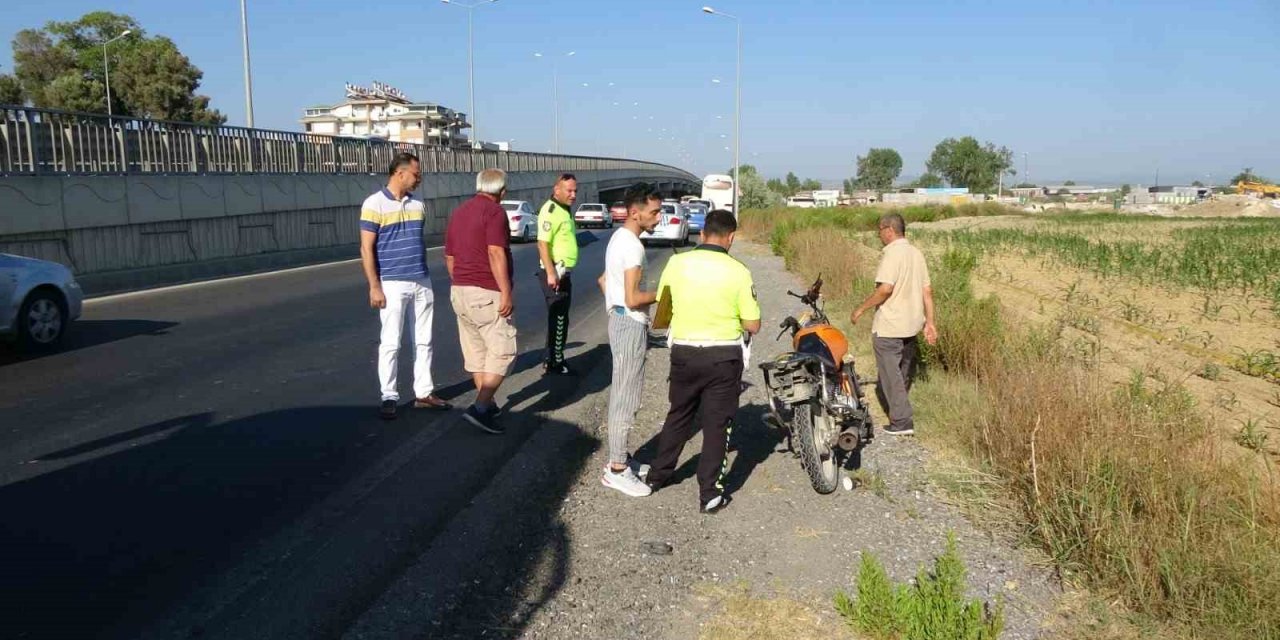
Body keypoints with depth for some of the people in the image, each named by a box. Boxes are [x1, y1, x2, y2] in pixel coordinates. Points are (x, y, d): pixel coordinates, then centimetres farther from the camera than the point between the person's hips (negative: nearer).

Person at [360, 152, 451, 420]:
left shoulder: (417, 204, 9)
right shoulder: (375, 204, -7)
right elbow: (366, 249, -9)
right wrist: (374, 287, -14)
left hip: (422, 283, 6)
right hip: (392, 285, -6)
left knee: (423, 341, 9)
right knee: (391, 343, 0)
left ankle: (424, 393, 18)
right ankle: (389, 397, 9)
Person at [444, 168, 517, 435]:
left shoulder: (458, 213, 14)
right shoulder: (494, 212, -10)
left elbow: (449, 257, 18)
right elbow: (496, 254, -21)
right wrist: (506, 293, -21)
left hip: (460, 291, 8)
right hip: (487, 293, -8)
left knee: (475, 351, 15)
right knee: (502, 351, -5)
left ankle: (487, 404, 24)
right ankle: (480, 408, -14)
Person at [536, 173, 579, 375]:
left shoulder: (564, 210, 15)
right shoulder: (550, 210, -16)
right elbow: (543, 244, -23)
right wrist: (551, 273, -28)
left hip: (564, 272, 10)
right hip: (554, 272, -10)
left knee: (559, 318, 16)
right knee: (558, 319, -5)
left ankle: (553, 359, 25)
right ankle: (555, 363, 2)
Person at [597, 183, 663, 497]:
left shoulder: (619, 238, 12)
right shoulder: (632, 245, -20)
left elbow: (604, 280, 22)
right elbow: (633, 298, -24)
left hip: (621, 321, 10)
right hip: (630, 325, -10)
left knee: (622, 394, 16)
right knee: (626, 397, -5)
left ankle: (618, 457, 26)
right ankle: (617, 470, 2)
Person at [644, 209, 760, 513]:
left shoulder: (677, 263, -5)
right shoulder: (738, 271, -11)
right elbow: (753, 325, -8)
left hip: (684, 353, 3)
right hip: (724, 357, -3)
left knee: (678, 417, 21)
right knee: (716, 425, 7)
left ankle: (657, 475, 33)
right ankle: (710, 493, 11)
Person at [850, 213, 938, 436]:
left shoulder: (891, 253, -16)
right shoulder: (916, 253, 10)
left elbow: (885, 289, -26)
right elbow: (927, 290, 9)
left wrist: (861, 308, -15)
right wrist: (929, 322, 12)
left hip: (889, 326, -8)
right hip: (912, 325, 8)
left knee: (890, 374, -1)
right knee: (904, 371, 21)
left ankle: (901, 422, -1)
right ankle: (898, 409, 37)